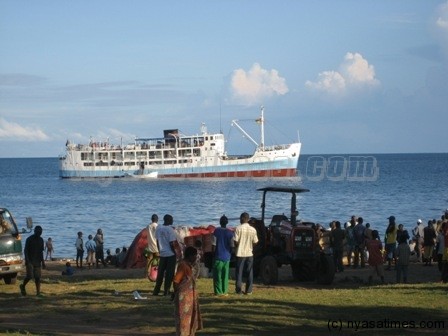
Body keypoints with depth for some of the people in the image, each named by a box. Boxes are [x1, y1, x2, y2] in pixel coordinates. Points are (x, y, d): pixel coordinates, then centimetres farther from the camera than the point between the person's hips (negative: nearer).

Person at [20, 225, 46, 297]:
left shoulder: (41, 240, 12)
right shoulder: (29, 239, -5)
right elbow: (25, 250, -7)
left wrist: (42, 261, 13)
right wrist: (27, 260, -17)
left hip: (38, 261, 5)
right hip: (30, 261, -5)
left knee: (37, 277, -2)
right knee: (29, 276, -11)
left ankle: (38, 292, -2)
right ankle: (23, 286, 15)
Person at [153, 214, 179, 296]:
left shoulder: (158, 228, 4)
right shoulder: (170, 230, -14)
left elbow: (157, 241, 10)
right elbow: (172, 243, -15)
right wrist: (175, 253, -6)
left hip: (162, 254, 6)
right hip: (170, 254, -6)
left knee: (160, 273, 12)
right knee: (169, 274, 1)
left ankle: (156, 291, 12)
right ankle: (166, 291, 0)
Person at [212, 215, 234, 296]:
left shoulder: (216, 231, -7)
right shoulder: (230, 232, -1)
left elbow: (214, 244, -8)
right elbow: (231, 246, 0)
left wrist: (213, 253, 4)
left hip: (218, 256, -2)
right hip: (227, 256, 2)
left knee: (217, 274, 3)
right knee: (225, 275, 8)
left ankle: (218, 291, 0)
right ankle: (225, 291, 8)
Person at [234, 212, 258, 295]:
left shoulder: (238, 228, -10)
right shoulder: (253, 229, -1)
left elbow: (235, 241, -12)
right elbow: (255, 242, 1)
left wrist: (236, 248, 8)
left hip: (240, 253, -2)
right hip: (249, 253, 2)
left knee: (239, 272, 5)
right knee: (249, 273, 8)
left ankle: (239, 290, 4)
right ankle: (248, 290, 6)